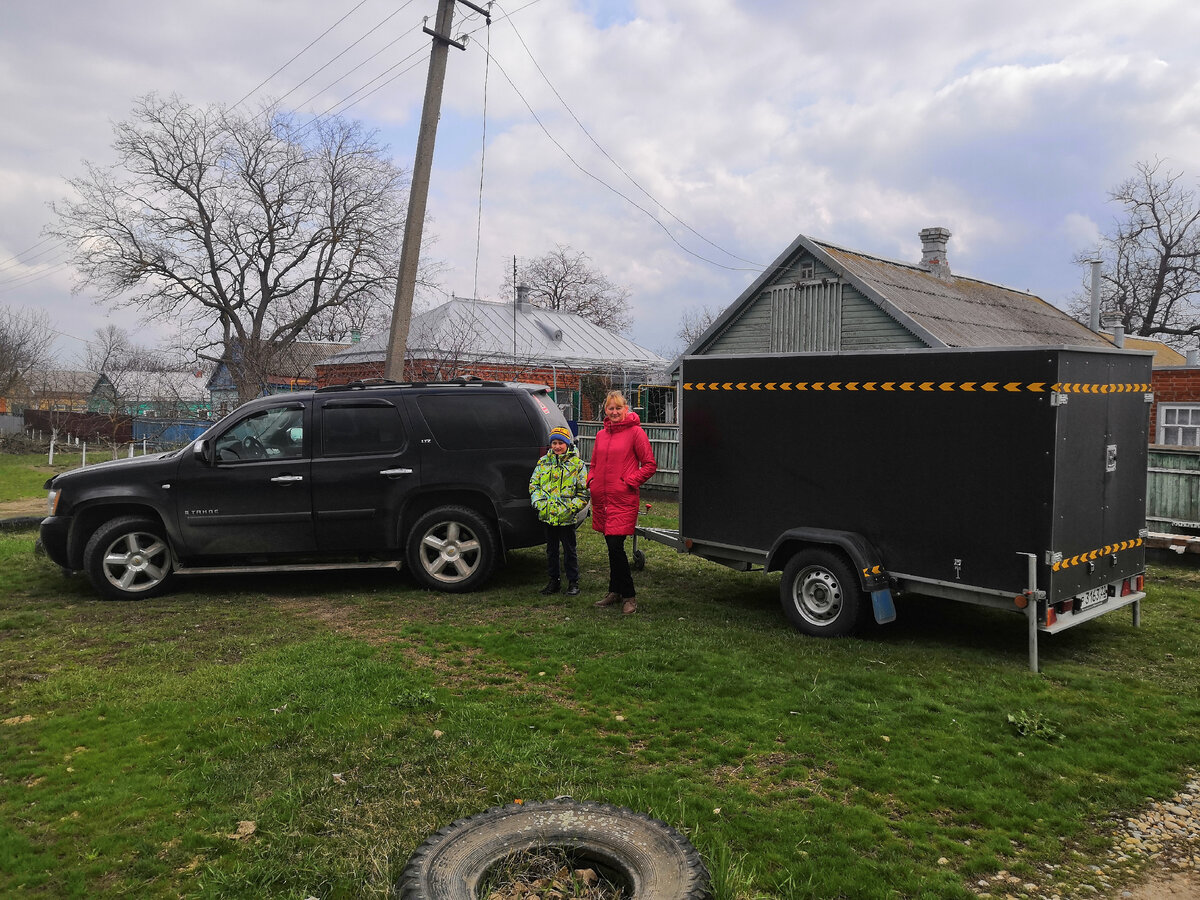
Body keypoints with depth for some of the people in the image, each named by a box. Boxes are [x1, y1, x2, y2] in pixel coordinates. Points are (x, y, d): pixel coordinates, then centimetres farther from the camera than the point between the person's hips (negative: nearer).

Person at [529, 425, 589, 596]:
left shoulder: (577, 465, -3)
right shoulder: (543, 462, 8)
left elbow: (584, 492, -3)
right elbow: (533, 484, 12)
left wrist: (570, 508, -12)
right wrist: (539, 502, -3)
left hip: (566, 518, -4)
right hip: (547, 516, 4)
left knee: (569, 550, 4)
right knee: (551, 549, 14)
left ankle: (573, 582, 15)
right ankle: (555, 580, 25)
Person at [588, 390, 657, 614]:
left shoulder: (635, 432, -5)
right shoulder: (601, 435, 14)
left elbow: (650, 465, -4)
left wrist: (630, 482, -10)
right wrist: (591, 480, 8)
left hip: (623, 500, -6)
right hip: (602, 499, 6)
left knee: (616, 547, -10)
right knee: (612, 547, 13)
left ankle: (629, 596, 3)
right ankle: (615, 593, 24)